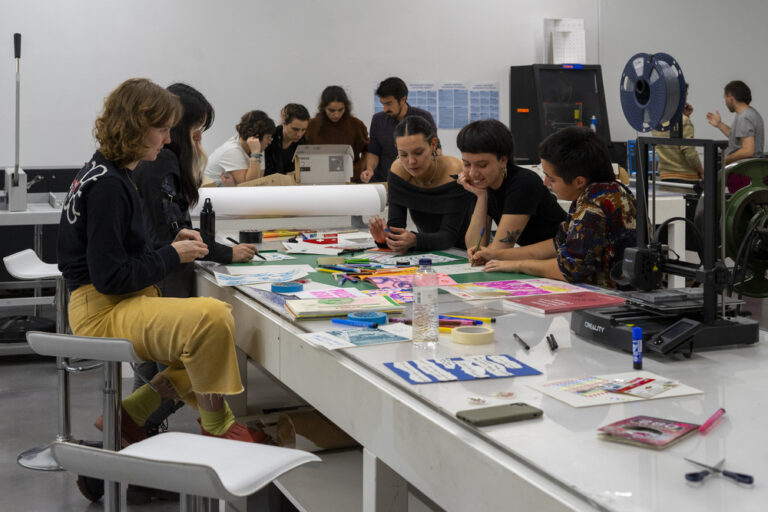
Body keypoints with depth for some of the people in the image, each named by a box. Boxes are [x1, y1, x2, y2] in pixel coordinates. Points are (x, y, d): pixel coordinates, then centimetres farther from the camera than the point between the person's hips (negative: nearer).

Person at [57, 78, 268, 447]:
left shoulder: (109, 174, 12)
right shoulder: (107, 186, -18)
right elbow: (110, 276, -21)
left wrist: (170, 244, 5)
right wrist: (172, 255, -11)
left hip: (123, 303, 11)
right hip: (101, 310, -11)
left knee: (219, 323, 8)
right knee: (211, 319, -28)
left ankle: (129, 413, 6)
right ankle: (216, 428, -9)